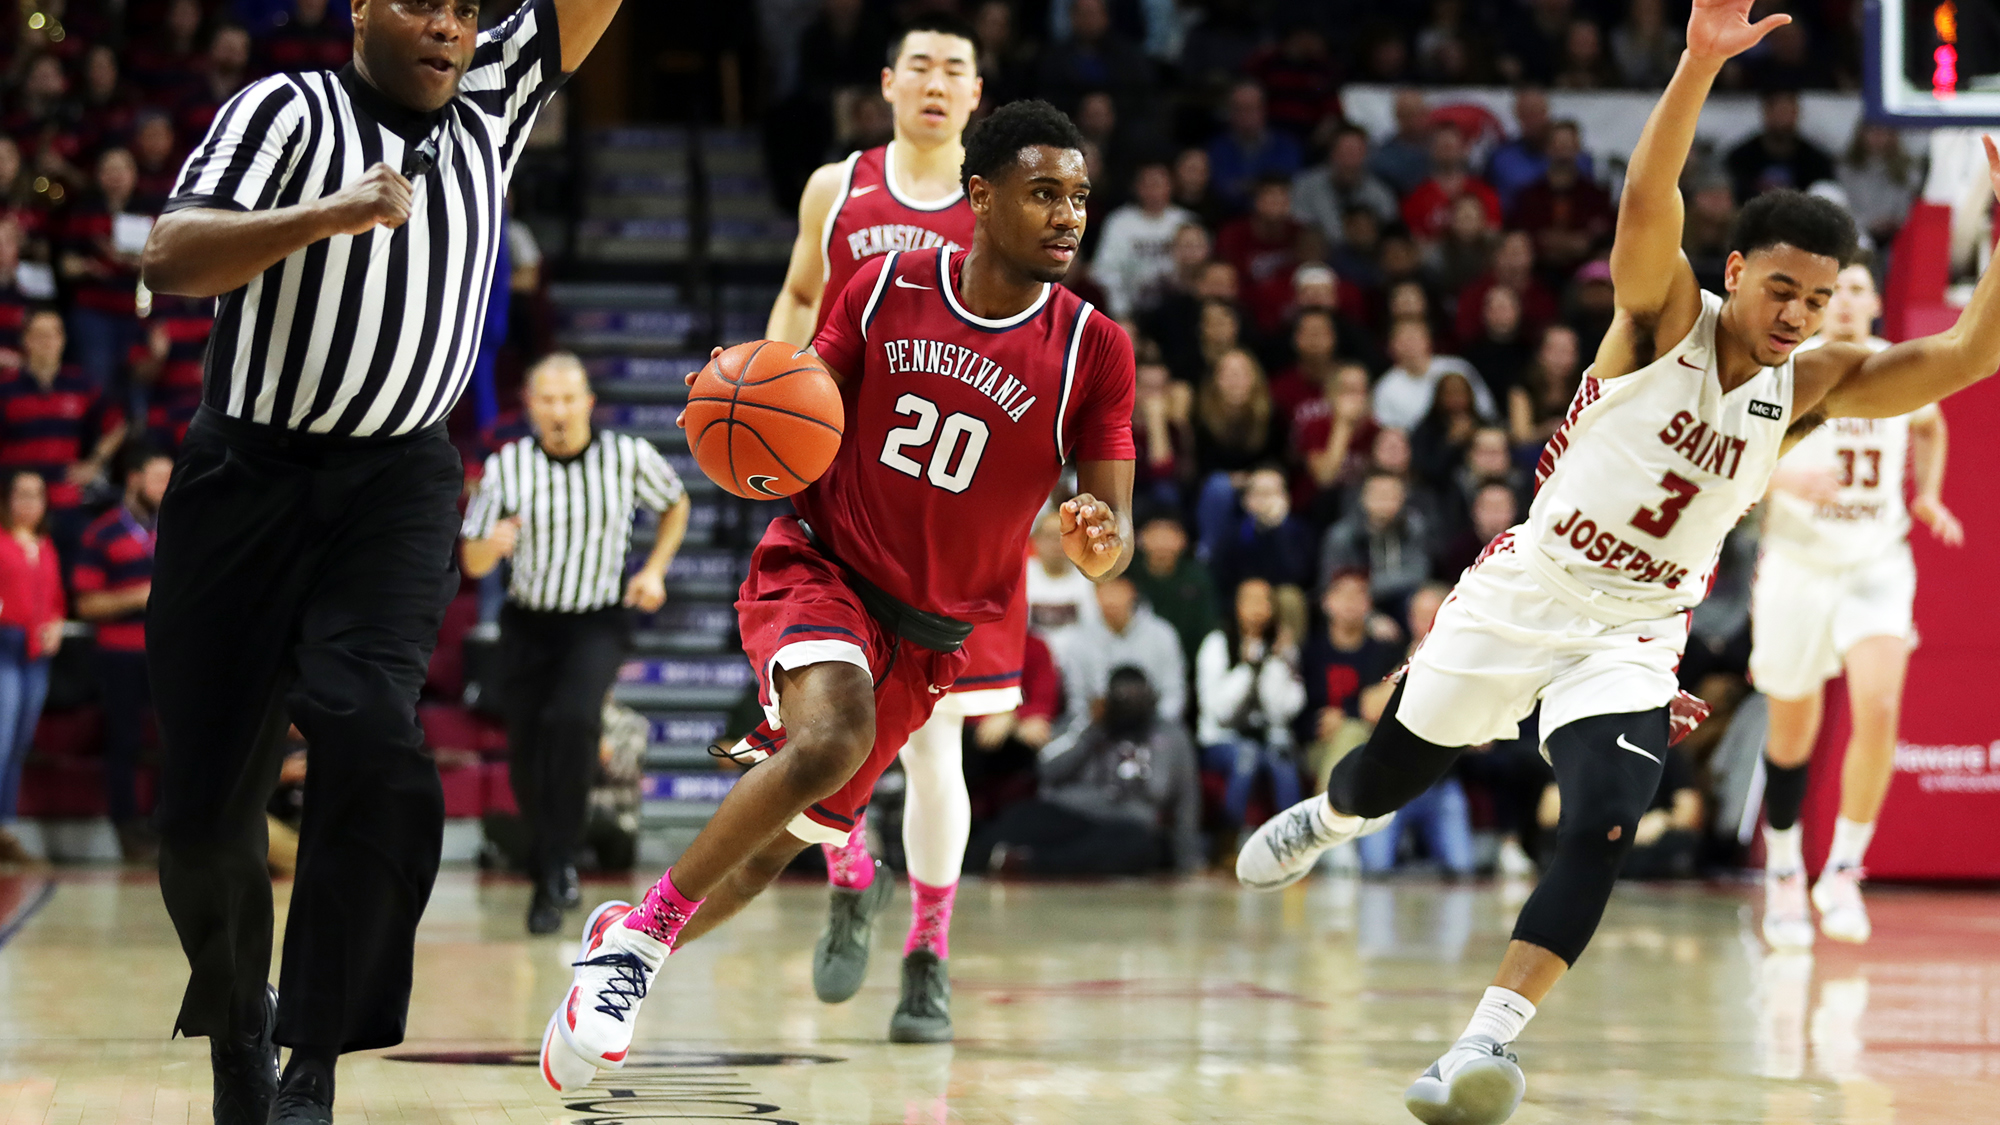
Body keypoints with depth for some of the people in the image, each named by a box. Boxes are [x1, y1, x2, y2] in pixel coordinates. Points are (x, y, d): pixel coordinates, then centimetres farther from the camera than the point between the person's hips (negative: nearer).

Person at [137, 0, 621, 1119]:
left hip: (398, 486, 2)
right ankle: (237, 1029, 29)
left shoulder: (492, 103, 9)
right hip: (249, 478, -2)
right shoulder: (288, 111, -5)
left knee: (372, 734, -23)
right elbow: (169, 260, -18)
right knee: (206, 800, 1)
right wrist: (330, 216, -31)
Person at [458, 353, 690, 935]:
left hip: (598, 623, -2)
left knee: (572, 719, -30)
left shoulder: (630, 457, -9)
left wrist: (655, 569, -1)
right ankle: (548, 875, 30)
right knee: (526, 761, 3)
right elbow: (472, 563, -4)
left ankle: (558, 865, -25)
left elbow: (676, 505, 13)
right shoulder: (508, 465, -8)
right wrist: (491, 546, -27)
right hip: (528, 622, 2)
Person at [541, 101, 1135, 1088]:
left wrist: (1097, 542, -31)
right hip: (818, 564, -2)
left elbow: (1113, 534, -6)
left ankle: (628, 944, 31)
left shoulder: (1094, 352, -7)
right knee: (834, 736, -32)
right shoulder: (887, 290, -5)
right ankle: (639, 936, -19)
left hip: (928, 632, 3)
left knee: (777, 841, 6)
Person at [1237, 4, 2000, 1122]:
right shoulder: (1665, 314, -13)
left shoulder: (1815, 384, -5)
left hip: (1633, 633, 1)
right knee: (1394, 769, 18)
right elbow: (1649, 199, -32)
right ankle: (1328, 818, 54)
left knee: (1605, 823, -23)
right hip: (1522, 593, -1)